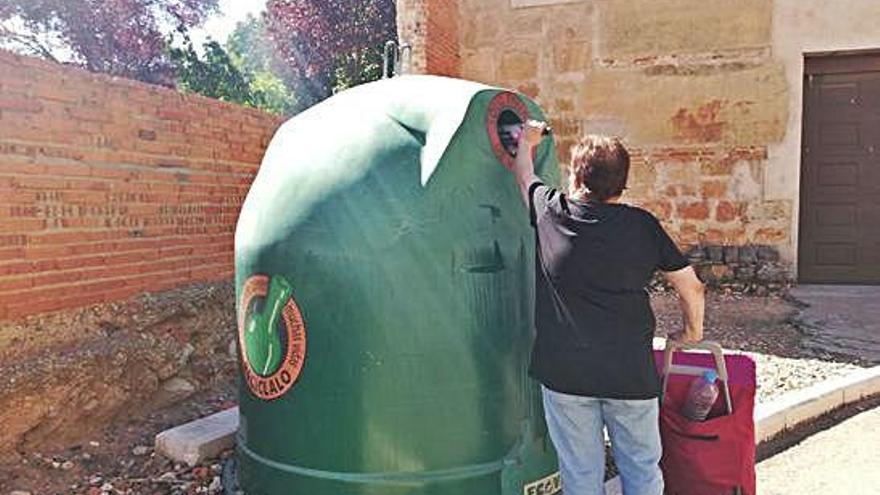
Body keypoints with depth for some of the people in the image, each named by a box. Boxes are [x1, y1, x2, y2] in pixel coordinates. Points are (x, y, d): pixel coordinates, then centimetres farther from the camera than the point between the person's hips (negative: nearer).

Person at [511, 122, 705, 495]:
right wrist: (692, 331, 21)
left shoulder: (550, 211, -3)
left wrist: (526, 143, 38)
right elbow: (692, 288, 3)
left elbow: (523, 175, 19)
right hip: (632, 374, 0)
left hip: (565, 373, 0)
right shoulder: (643, 225, -2)